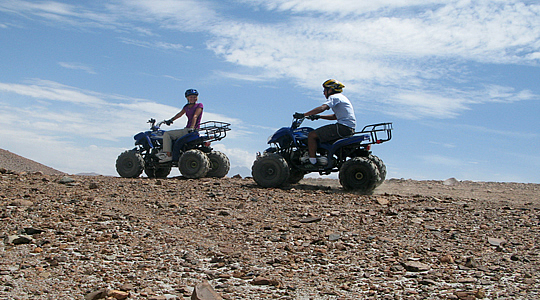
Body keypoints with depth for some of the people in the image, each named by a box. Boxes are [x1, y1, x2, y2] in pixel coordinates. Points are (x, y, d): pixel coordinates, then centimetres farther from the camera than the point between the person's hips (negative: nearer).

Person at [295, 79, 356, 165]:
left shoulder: (334, 97, -6)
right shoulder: (342, 97, 24)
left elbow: (322, 108, -23)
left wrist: (303, 115, -21)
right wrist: (319, 117, 22)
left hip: (342, 127, -10)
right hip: (350, 128, 10)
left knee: (311, 135, -10)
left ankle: (312, 161, -13)